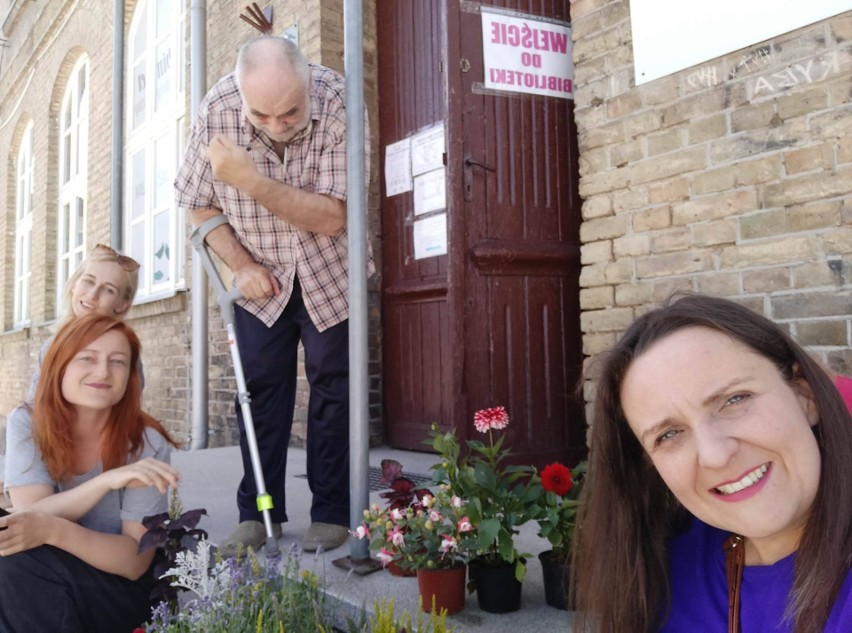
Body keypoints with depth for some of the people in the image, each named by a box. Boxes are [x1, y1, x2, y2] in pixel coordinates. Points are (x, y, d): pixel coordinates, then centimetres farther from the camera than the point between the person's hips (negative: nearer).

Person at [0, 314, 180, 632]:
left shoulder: (146, 443, -17)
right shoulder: (27, 424, -9)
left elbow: (135, 561, -18)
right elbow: (31, 515, -20)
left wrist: (53, 530, -35)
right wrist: (107, 481, -36)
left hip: (122, 588, -3)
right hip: (34, 586, 3)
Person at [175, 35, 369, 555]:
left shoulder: (337, 101, -27)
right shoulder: (217, 110, -19)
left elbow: (331, 218, -29)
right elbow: (201, 207, -4)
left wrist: (250, 180, -36)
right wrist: (242, 265, -15)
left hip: (329, 273, -2)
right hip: (261, 275, 2)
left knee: (332, 388, 0)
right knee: (260, 387, 2)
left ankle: (332, 513, 13)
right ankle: (258, 513, 15)